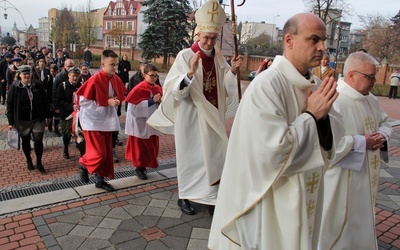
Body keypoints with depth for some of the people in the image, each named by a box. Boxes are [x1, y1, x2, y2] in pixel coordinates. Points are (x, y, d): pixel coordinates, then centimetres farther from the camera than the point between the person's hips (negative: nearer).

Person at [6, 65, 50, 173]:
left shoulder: (38, 85, -3)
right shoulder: (14, 87, -7)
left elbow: (44, 102, 5)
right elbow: (10, 105, -4)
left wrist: (47, 115, 5)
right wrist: (11, 121, -4)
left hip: (38, 119, 0)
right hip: (22, 120, 0)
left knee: (38, 140, -2)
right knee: (25, 141, 14)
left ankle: (39, 162, 15)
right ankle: (29, 161, 34)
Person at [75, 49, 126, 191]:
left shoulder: (116, 80, 1)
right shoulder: (94, 81, -20)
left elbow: (120, 96, 16)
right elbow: (83, 101, -18)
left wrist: (116, 101, -8)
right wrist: (106, 102, -21)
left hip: (107, 121, 7)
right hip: (93, 121, -7)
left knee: (107, 153, 10)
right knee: (99, 154, -7)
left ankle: (100, 179, 24)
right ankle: (83, 164, 24)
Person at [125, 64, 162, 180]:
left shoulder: (158, 88, 3)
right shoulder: (139, 89, -17)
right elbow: (134, 107, -23)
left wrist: (160, 102, -10)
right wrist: (151, 101, -26)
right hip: (140, 123, -6)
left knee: (152, 146, 12)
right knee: (140, 147, 6)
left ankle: (144, 166, 30)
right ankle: (139, 168, 23)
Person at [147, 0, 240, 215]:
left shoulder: (218, 58, 4)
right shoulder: (185, 56, -11)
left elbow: (226, 88, 5)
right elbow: (176, 90, -19)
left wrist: (233, 71, -11)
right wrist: (191, 72, -34)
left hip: (213, 116, 5)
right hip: (191, 116, -5)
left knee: (212, 155, 9)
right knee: (190, 156, 5)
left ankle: (209, 196, 23)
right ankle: (184, 197, 21)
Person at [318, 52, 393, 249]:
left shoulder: (371, 99, 7)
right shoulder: (334, 101, -25)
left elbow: (385, 123, 21)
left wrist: (382, 135, -3)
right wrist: (361, 142, -24)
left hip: (366, 178, 9)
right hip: (342, 182, -9)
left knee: (362, 222, 26)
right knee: (339, 225, 9)